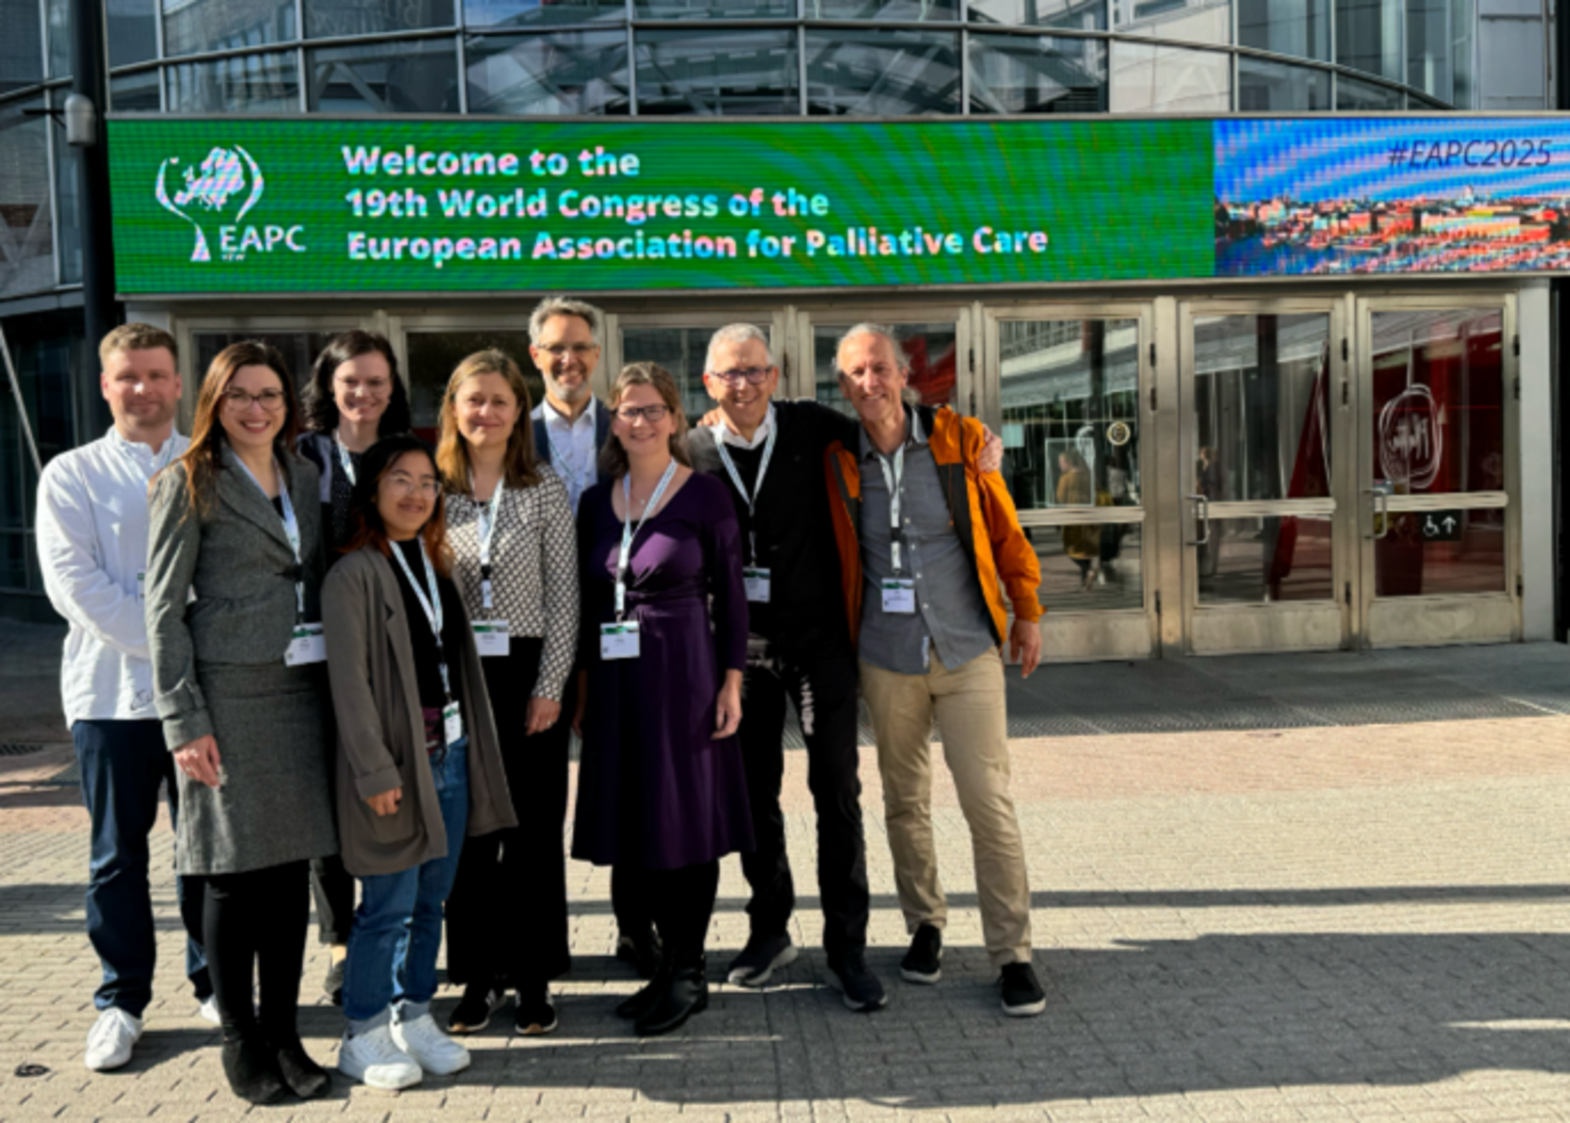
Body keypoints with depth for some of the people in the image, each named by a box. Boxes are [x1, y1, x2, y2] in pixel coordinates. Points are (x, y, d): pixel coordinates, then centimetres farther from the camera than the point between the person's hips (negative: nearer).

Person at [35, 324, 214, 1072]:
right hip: (113, 691, -1)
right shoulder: (72, 475, 3)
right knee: (118, 855, 7)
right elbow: (73, 584, -7)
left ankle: (214, 984, 26)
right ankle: (121, 1002, 21)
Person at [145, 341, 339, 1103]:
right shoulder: (188, 484, -2)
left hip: (301, 690, 5)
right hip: (228, 694, -5)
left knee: (292, 868, 9)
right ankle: (241, 1042, 15)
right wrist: (183, 720, -12)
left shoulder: (304, 477, 14)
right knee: (234, 874, 1)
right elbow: (164, 607, -5)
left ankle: (283, 1032, 20)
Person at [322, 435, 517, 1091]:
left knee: (431, 900, 14)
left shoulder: (436, 567, 13)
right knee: (389, 906, -1)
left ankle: (415, 1018, 27)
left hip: (450, 755, 7)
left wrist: (472, 750, 11)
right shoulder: (354, 574, -10)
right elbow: (348, 680, -14)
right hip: (395, 759, -7)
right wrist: (375, 770, -17)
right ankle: (363, 1037, 15)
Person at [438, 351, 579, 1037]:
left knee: (535, 829, 4)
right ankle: (480, 975, 20)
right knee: (468, 830, 7)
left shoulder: (545, 491, 1)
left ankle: (534, 978, 17)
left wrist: (550, 686, -7)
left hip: (529, 672, -1)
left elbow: (563, 597, -1)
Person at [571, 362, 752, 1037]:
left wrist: (731, 680, -8)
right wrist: (583, 686, 11)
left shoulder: (704, 496, -3)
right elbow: (588, 601, 13)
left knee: (687, 817, 1)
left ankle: (688, 973, 12)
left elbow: (730, 594, -3)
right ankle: (672, 961, 23)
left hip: (684, 670, -5)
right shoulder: (597, 502, 10)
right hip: (616, 677, 5)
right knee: (639, 819, 9)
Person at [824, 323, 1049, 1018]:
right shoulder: (838, 463, -1)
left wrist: (1025, 610, 7)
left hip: (967, 651, -1)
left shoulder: (959, 440, -2)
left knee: (989, 801, -3)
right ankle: (924, 924, 30)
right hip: (887, 660, 1)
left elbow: (1003, 528, 6)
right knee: (905, 801, 12)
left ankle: (1011, 952, 8)